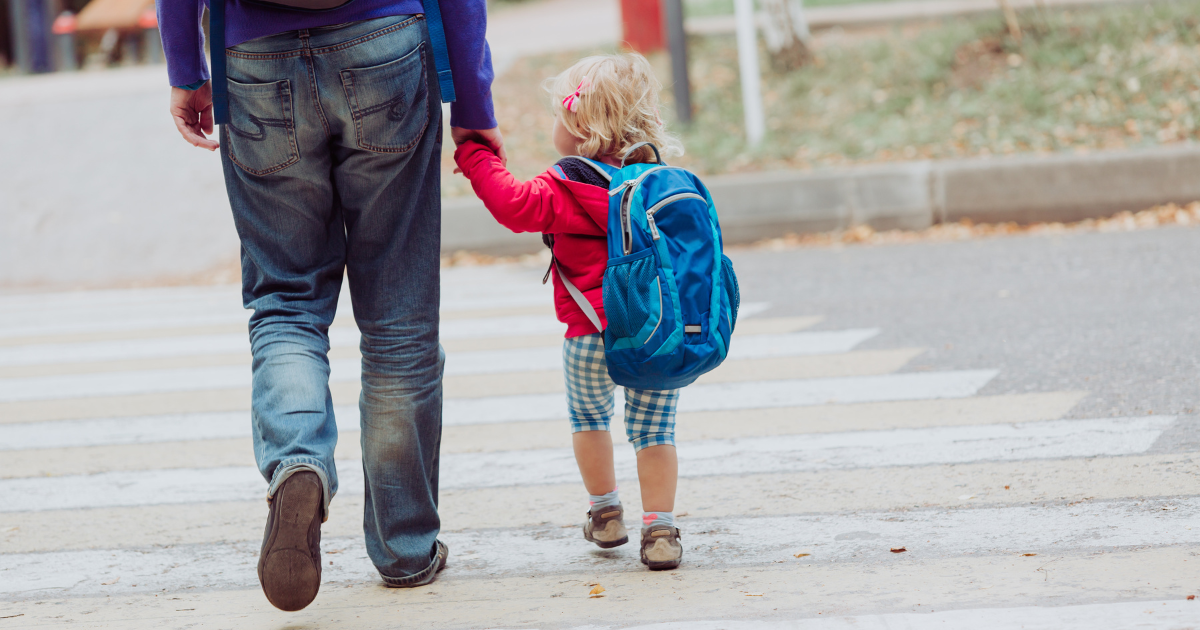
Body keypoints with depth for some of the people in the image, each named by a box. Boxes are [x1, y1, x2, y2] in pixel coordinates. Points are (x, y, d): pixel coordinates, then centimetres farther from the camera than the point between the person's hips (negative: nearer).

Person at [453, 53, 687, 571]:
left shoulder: (569, 188, -11)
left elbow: (516, 206, -21)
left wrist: (476, 157, -13)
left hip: (592, 335, -4)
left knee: (588, 416, 21)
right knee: (653, 429, 9)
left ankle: (605, 511, 29)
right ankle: (660, 530, 4)